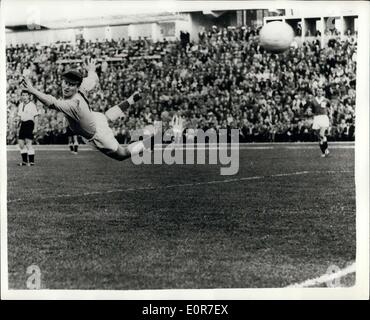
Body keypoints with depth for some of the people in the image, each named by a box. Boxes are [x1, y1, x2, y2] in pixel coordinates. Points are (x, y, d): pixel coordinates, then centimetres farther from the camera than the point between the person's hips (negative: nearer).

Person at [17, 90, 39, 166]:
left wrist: (35, 128, -11)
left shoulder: (32, 105, -7)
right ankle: (24, 161, 16)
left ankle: (31, 161, -1)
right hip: (23, 124, 7)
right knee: (21, 143, 5)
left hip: (30, 124, -7)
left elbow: (36, 117, -7)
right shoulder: (20, 105, 13)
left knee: (28, 143, -9)